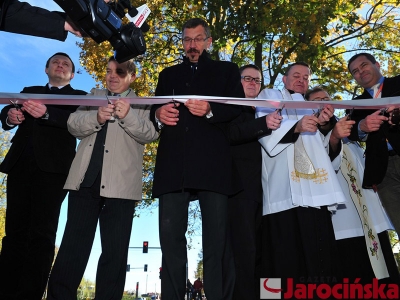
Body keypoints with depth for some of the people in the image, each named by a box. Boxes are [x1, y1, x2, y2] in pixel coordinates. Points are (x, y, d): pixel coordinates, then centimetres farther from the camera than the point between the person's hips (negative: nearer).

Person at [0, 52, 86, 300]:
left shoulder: (79, 96, 14)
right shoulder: (30, 91, 26)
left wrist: (46, 113, -21)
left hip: (52, 166, -4)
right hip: (20, 164, 4)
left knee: (41, 232, -8)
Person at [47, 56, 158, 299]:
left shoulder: (142, 104, 9)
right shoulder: (94, 96, 19)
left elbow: (150, 134, -6)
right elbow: (74, 125, 7)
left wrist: (128, 116, -22)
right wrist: (96, 118, -13)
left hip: (120, 184, -2)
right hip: (86, 179, 3)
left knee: (114, 249, 2)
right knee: (73, 243, 8)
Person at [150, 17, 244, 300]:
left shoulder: (227, 70, 19)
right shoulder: (168, 74, 28)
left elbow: (238, 109, 5)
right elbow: (154, 110, 19)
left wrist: (210, 110, -15)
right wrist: (158, 114, -5)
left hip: (212, 163, -2)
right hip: (173, 164, 3)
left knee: (217, 242, -1)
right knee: (170, 238, 1)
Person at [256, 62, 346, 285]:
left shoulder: (310, 107, 33)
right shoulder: (270, 97, 18)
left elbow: (324, 143, 18)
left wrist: (324, 123, -5)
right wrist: (296, 127, -20)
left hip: (314, 187, 5)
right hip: (285, 187, -5)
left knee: (317, 249, -3)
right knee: (288, 251, -14)